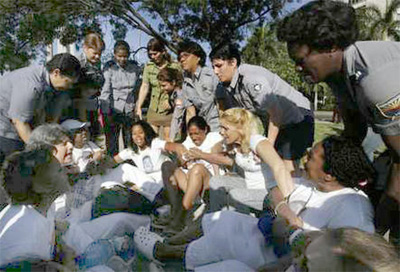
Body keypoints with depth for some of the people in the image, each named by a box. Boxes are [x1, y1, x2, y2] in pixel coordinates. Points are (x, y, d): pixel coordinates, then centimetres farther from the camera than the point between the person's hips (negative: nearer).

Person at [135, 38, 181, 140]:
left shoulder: (174, 66, -6)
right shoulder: (148, 67, 5)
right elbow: (144, 87, 5)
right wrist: (139, 107, 1)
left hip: (169, 110, -3)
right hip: (153, 110, 4)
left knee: (168, 140, 2)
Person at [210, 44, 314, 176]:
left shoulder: (251, 78, -27)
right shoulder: (228, 87, -1)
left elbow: (275, 112, -26)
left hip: (297, 114, -8)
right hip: (277, 121, 8)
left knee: (289, 165, -17)